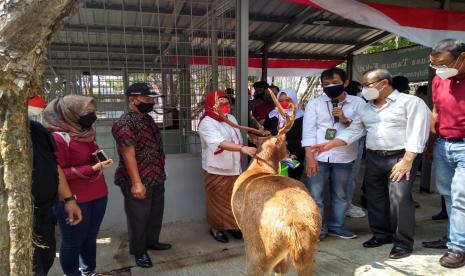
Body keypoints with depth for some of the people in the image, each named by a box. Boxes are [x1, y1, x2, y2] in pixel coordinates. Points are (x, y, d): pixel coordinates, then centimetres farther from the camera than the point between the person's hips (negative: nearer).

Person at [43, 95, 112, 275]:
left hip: (98, 195, 8)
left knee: (90, 237, 17)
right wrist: (92, 168, -23)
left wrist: (101, 161, 6)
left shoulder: (84, 133, 11)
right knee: (73, 242, 8)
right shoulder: (58, 138, -15)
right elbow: (57, 173, -19)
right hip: (73, 200, -7)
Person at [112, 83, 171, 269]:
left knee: (156, 213, 21)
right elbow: (128, 155, -22)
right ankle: (139, 251, 25)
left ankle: (152, 241, 40)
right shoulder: (124, 124, -18)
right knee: (139, 217, 7)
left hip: (157, 178, 9)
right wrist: (137, 183, -24)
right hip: (139, 181, -9)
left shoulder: (148, 119, 10)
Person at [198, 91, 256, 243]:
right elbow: (220, 143, -35)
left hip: (233, 167, 7)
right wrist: (242, 148, -46)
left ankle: (231, 225, 34)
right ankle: (216, 227, 26)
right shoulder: (207, 123, -19)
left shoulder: (231, 118, 6)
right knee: (217, 200, 7)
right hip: (216, 169, -7)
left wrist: (239, 162, 17)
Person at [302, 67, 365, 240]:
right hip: (318, 157, -1)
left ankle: (336, 227, 32)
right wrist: (310, 157, -13)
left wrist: (346, 121, -16)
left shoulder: (358, 103, 4)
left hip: (344, 158, 2)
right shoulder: (314, 104, 2)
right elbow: (308, 131, -5)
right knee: (315, 196, 3)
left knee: (340, 194, 15)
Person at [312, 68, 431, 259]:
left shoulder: (410, 102, -5)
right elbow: (352, 131, 9)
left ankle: (403, 242, 8)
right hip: (373, 159, 6)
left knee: (400, 200, -8)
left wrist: (407, 160, -18)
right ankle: (381, 234, 27)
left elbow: (417, 132, -12)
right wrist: (329, 145, -3)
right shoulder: (366, 109, 14)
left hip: (399, 158, -6)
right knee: (375, 199, 10)